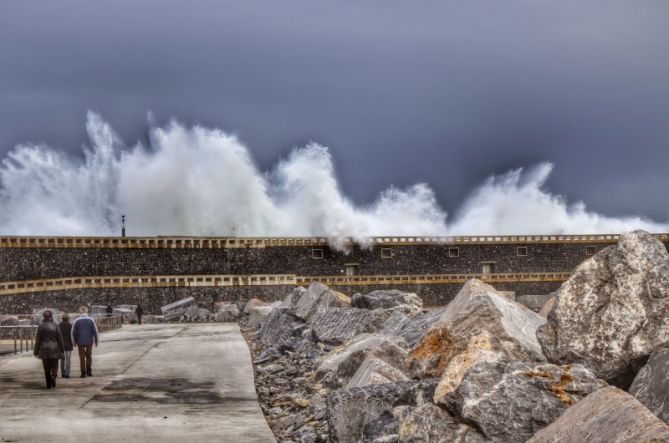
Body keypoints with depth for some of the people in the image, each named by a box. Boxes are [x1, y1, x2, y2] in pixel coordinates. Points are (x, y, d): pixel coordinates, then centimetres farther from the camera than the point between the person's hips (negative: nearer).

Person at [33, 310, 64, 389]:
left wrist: (36, 351, 6)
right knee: (54, 366, 7)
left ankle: (48, 384, 8)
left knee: (46, 368, 9)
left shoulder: (40, 326, -4)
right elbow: (60, 338, -3)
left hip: (44, 349, 1)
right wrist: (61, 349, 5)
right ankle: (53, 376, -22)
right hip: (54, 349, -1)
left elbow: (37, 339, -2)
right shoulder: (55, 326, -4)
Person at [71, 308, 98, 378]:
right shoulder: (91, 320, -4)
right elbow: (95, 331, -4)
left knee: (82, 358, 7)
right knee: (89, 356, 15)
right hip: (89, 341, 0)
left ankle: (83, 373, 5)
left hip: (80, 342, 0)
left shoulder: (77, 321, -4)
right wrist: (96, 340, 5)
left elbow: (73, 332, -1)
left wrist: (75, 341, 11)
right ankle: (89, 372, 13)